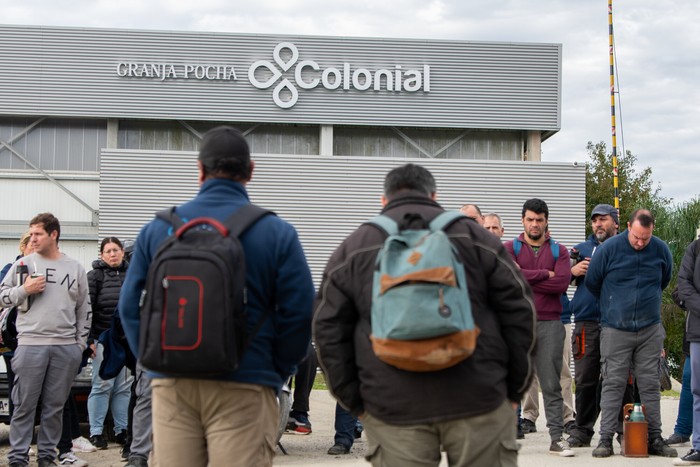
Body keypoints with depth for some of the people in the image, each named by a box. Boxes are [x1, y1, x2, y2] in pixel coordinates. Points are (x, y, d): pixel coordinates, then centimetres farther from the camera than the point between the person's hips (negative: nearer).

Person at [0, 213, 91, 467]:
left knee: (55, 406, 6)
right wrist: (24, 290, -11)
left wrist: (81, 342, 9)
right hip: (30, 344, -2)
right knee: (25, 405, 0)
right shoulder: (23, 264, 6)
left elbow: (83, 309, 14)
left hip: (66, 347, 2)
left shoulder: (75, 268, 11)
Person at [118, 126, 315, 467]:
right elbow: (299, 313, -4)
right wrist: (276, 374, 7)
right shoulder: (277, 233, -3)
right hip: (243, 388, -2)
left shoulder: (158, 228, 4)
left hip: (171, 385, 3)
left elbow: (129, 305, 6)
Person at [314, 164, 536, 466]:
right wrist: (515, 388, 12)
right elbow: (519, 310, 5)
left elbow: (328, 328, 7)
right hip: (478, 399, 0)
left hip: (392, 407, 1)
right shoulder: (472, 234, 7)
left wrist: (353, 400, 12)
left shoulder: (353, 247, 10)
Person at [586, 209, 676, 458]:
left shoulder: (661, 250, 0)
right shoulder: (609, 249, -8)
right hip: (615, 330, -2)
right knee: (613, 385, -2)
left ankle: (655, 438, 12)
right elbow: (591, 282, 6)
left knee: (650, 385, 5)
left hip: (650, 331, 2)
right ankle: (606, 439, 1)